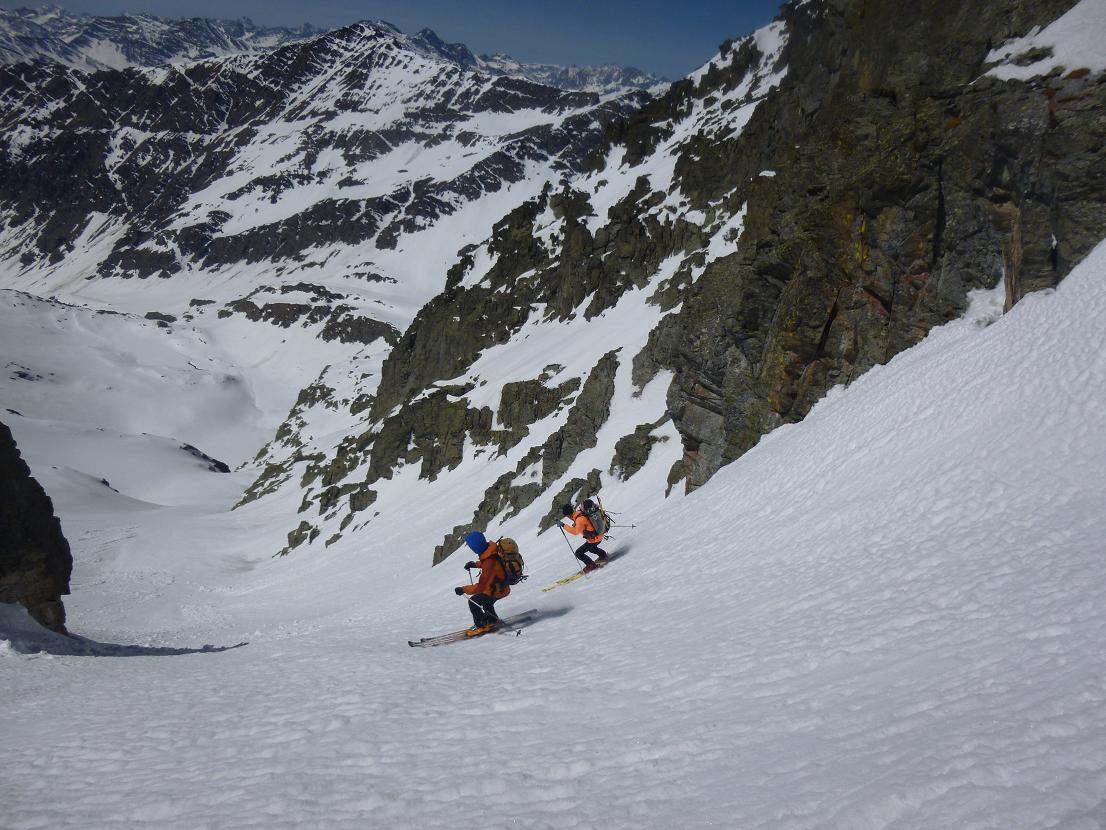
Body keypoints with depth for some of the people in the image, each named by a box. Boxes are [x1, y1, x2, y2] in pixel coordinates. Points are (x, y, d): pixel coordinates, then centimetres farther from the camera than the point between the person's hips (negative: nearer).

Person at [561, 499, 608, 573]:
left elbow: (575, 531, -42)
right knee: (591, 548, 37)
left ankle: (591, 565, 11)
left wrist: (564, 526, -37)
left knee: (578, 553, -3)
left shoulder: (580, 520, -32)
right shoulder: (579, 513, -5)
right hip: (599, 535, 9)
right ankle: (603, 555, 52)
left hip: (594, 539, -9)